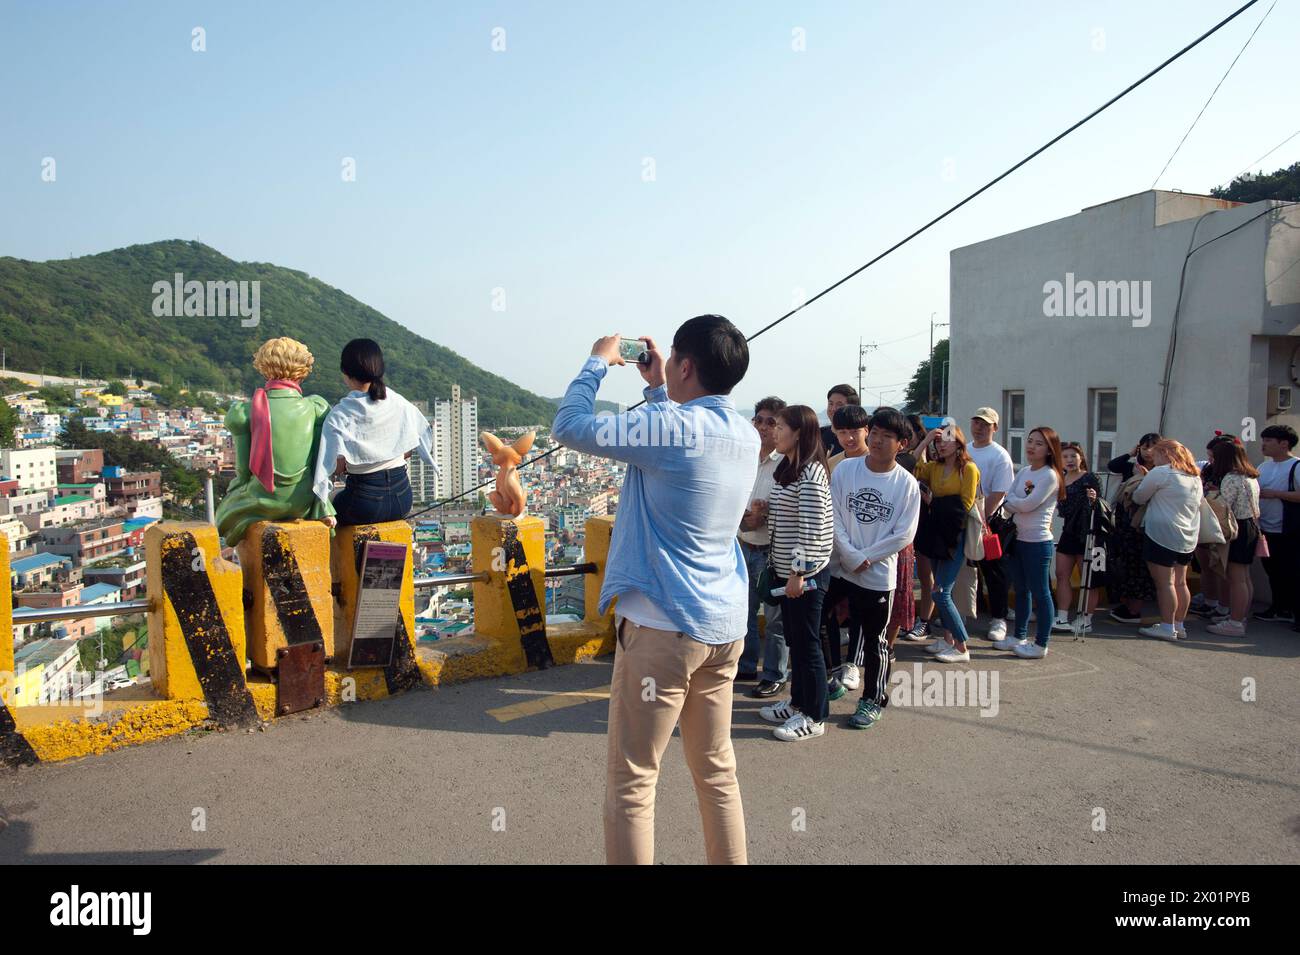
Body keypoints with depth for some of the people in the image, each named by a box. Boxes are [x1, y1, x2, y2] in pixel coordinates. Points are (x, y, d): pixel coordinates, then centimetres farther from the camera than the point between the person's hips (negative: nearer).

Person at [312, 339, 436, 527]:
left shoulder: (339, 416, -15)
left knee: (336, 504, 28)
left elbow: (338, 466, -15)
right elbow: (408, 451, 3)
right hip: (402, 498, 4)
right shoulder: (400, 404, -5)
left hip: (366, 505, -4)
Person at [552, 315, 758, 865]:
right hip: (725, 627, 8)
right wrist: (657, 389, 23)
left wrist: (598, 362, 6)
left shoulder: (670, 425, -15)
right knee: (717, 770, 18)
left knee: (631, 782, 2)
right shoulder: (747, 437, 8)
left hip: (663, 626, -8)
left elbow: (568, 427, -8)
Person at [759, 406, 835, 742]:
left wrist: (799, 572, -21)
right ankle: (798, 702, 31)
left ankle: (814, 717, 11)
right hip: (786, 569, 9)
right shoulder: (787, 469, 12)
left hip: (806, 572, -9)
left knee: (807, 642, 0)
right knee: (794, 639, 18)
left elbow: (812, 529, -21)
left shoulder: (811, 474, -18)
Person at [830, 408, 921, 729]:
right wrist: (851, 556, -13)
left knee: (875, 640, 10)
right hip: (839, 568, 2)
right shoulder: (845, 469, -2)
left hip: (879, 574, -1)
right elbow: (833, 518, -5)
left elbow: (904, 535, -7)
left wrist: (865, 558, -11)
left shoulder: (907, 483, -5)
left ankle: (873, 700, 25)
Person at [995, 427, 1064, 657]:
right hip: (1018, 539, 8)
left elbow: (1028, 504, -19)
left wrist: (1011, 500, -3)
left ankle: (1041, 645, 9)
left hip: (1037, 542, -8)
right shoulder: (1024, 472, 10)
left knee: (1040, 593, 1)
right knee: (1021, 590, 17)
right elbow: (1008, 502, 5)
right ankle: (1019, 637, 29)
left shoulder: (1050, 476, -13)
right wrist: (1018, 504, -15)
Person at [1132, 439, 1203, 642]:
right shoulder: (1195, 476, 16)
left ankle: (1167, 628, -3)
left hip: (1162, 534, -8)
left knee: (1164, 582, -5)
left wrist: (1142, 479, 16)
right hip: (1188, 537, 8)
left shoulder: (1161, 472, -9)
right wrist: (1147, 476, 17)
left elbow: (1139, 498, -3)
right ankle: (1179, 625, 19)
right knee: (1180, 582, 13)